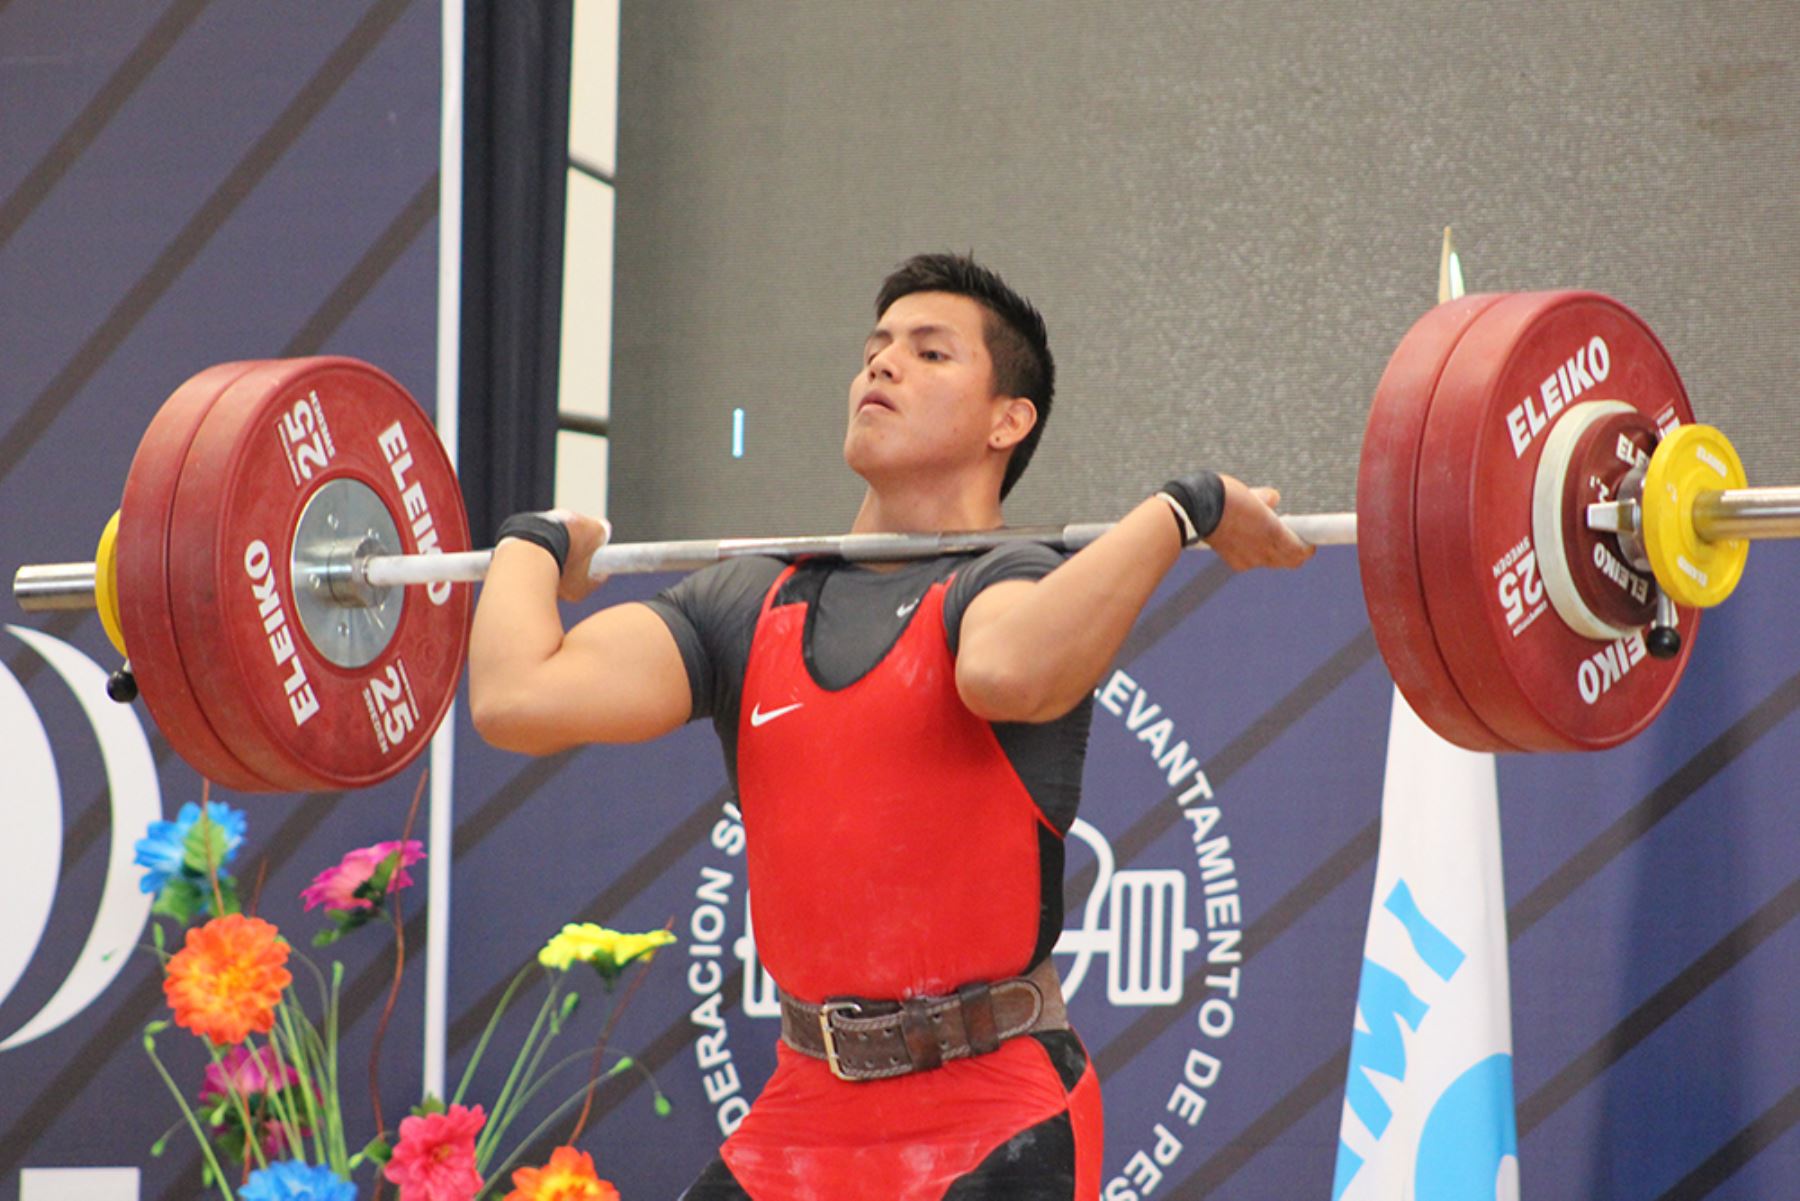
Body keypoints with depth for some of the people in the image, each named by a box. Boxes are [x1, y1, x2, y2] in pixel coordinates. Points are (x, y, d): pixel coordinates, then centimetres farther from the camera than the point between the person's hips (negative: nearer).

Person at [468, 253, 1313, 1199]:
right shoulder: (748, 608, 11)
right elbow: (518, 698, -3)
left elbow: (1009, 667, -33)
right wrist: (534, 544, 14)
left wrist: (1180, 510, -24)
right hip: (805, 1115, 6)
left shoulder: (1032, 588, -6)